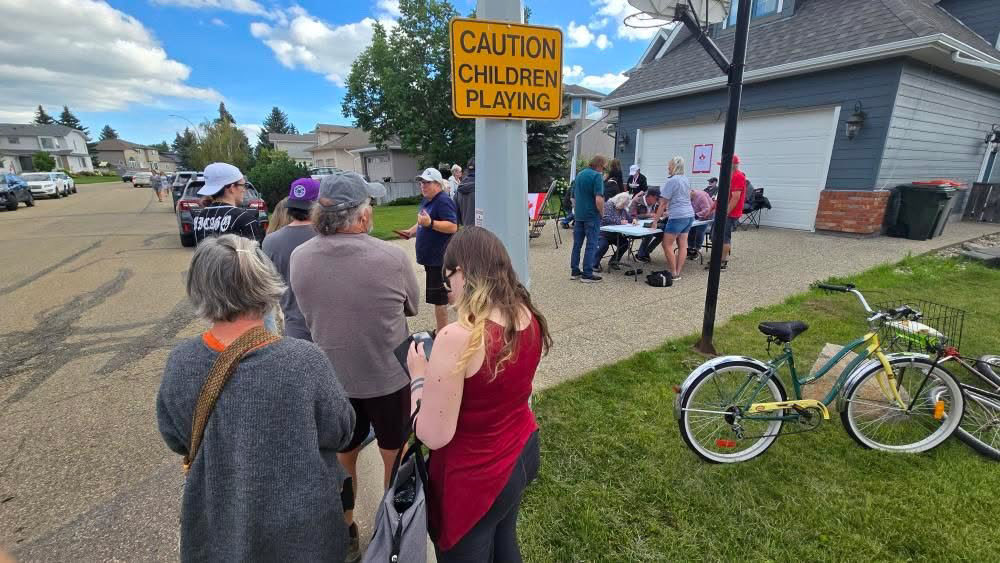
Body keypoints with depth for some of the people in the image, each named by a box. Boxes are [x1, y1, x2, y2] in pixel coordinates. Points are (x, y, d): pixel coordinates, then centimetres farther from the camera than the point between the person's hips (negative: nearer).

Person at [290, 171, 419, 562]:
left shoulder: (299, 257, -12)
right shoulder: (392, 257, -22)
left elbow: (309, 315, 0)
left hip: (332, 377, 3)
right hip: (388, 376, -2)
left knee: (341, 457, 24)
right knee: (395, 456, 21)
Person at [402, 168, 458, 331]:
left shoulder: (443, 201, -15)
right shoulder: (427, 201, 15)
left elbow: (452, 227, -26)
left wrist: (430, 223, -36)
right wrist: (411, 231, 13)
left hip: (439, 258, -10)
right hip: (431, 257, 10)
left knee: (438, 297, -6)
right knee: (440, 295, 19)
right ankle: (442, 331, 32)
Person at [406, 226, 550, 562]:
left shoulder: (458, 337, -31)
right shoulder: (529, 318, -8)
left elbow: (434, 436, -24)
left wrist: (418, 374, -10)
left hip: (476, 477, -6)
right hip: (523, 452, 7)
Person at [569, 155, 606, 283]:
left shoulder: (579, 175, 12)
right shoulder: (597, 176, -12)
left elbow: (573, 197, 18)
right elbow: (599, 199, -21)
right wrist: (602, 213, -7)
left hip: (578, 215, 7)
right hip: (592, 215, -7)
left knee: (577, 244, 12)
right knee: (591, 245, -1)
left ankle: (574, 271, 17)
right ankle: (587, 274, 2)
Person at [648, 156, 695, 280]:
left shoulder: (671, 181, -10)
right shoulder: (686, 180, 14)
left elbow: (663, 203, -10)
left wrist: (656, 219, -6)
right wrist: (668, 212, 28)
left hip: (678, 217, -8)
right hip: (689, 215, 9)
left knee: (667, 245, -1)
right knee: (682, 245, 6)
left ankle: (673, 273, 1)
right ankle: (678, 273, 9)